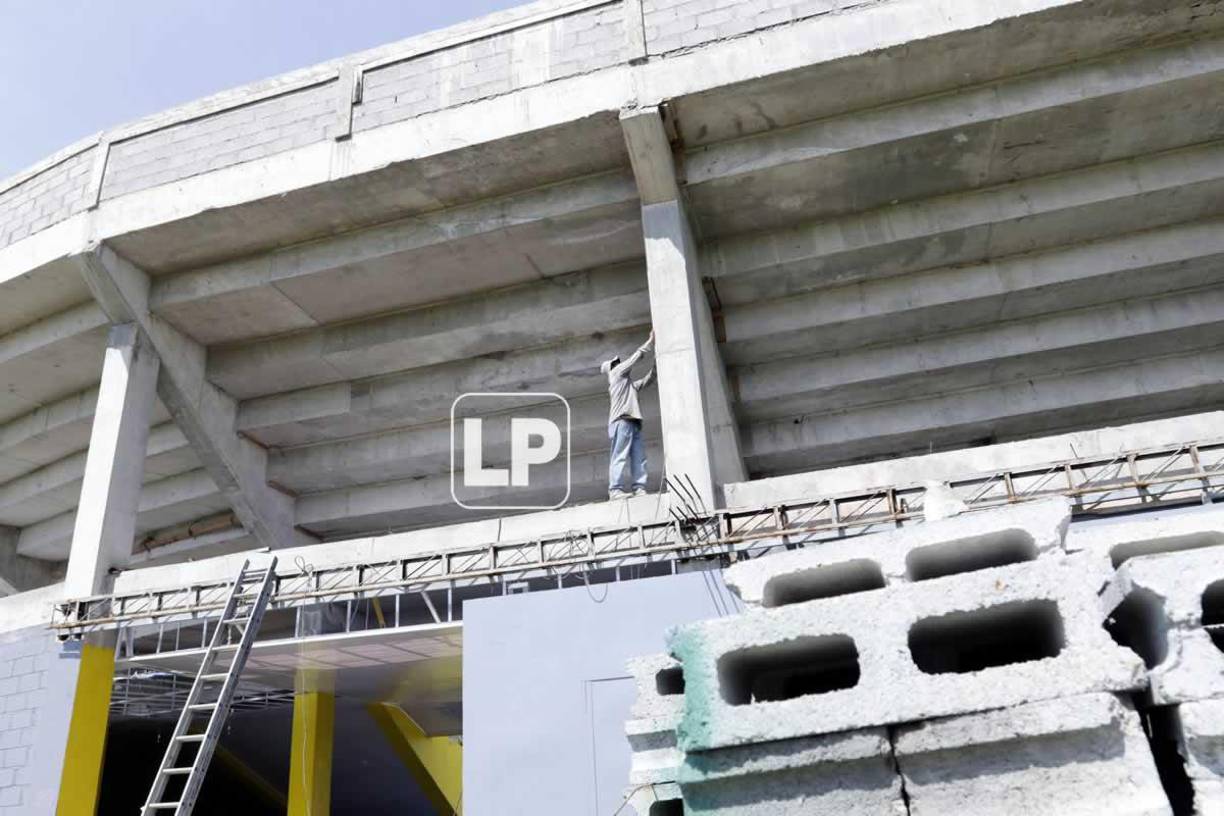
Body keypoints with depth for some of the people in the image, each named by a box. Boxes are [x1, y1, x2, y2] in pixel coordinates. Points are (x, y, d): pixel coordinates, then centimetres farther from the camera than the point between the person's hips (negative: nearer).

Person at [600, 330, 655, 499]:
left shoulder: (630, 384, 33)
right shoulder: (616, 373, 13)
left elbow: (648, 379, 34)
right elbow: (636, 356, 11)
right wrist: (650, 341, 16)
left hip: (633, 422, 8)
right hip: (621, 421, -8)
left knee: (639, 457, -3)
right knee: (620, 456, -14)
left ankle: (638, 488, -8)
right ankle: (615, 489, -18)